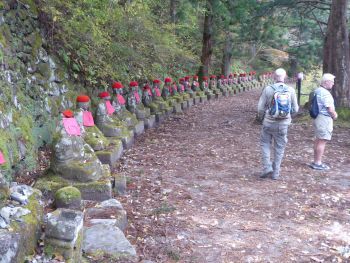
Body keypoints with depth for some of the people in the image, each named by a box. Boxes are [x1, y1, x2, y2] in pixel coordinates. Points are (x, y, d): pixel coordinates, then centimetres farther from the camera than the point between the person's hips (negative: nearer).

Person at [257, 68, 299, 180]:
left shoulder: (268, 89, -10)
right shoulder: (291, 90, -5)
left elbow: (260, 107, -6)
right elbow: (295, 109, 0)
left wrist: (261, 117, 14)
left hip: (269, 122, -2)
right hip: (283, 124, 2)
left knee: (265, 144, 16)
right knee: (279, 148, 12)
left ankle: (267, 167, 5)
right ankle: (275, 173, 18)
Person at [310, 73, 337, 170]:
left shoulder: (317, 91, 11)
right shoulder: (325, 93, -19)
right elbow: (330, 109, -22)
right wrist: (334, 115, -1)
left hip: (318, 118, 10)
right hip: (325, 119, -10)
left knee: (318, 140, 16)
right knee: (322, 141, -4)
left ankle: (316, 161, 24)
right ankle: (317, 163, 0)